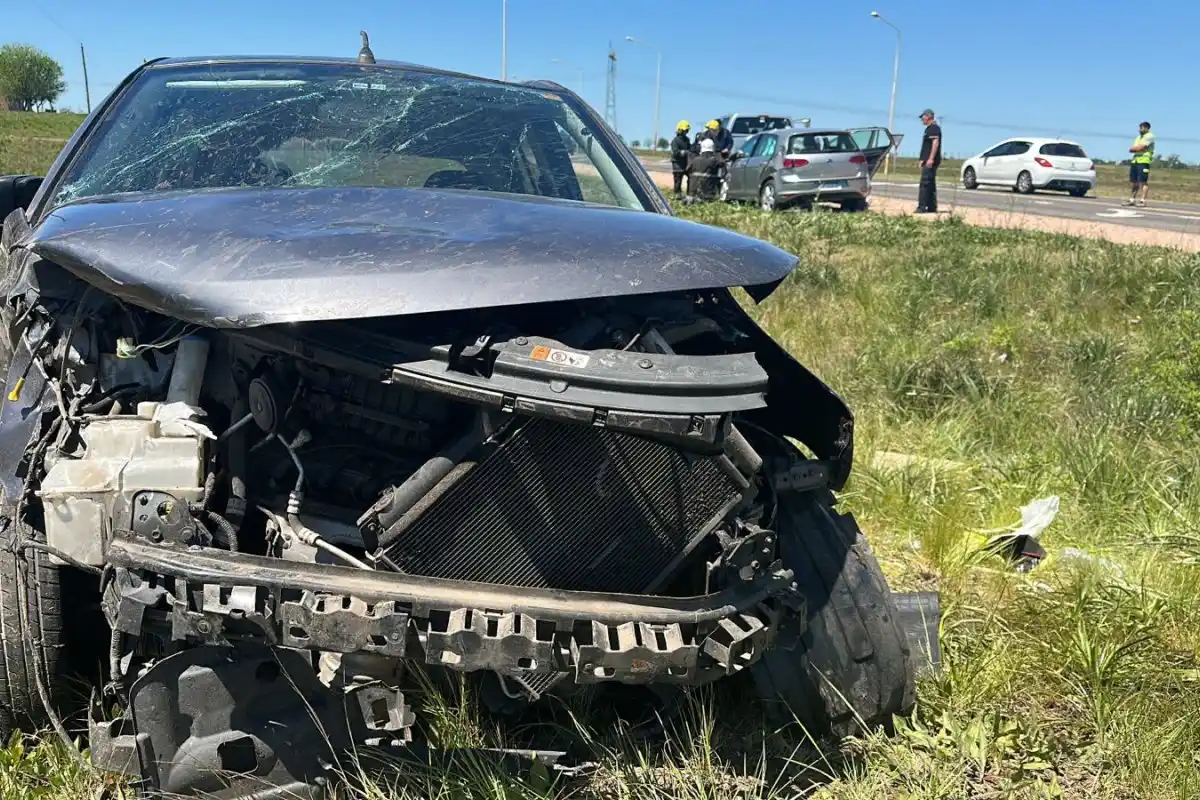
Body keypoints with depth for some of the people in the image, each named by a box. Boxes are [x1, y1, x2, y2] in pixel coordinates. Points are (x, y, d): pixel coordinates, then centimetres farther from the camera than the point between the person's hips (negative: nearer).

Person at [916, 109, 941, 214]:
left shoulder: (934, 128, -10)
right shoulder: (929, 128, 21)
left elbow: (935, 143, -21)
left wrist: (931, 159, -27)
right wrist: (923, 159, 24)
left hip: (930, 161, -11)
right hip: (928, 161, 11)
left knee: (925, 184, -13)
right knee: (930, 184, 11)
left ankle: (922, 207, -15)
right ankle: (932, 208, 14)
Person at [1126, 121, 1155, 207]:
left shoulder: (1149, 136, -3)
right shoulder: (1138, 137, 23)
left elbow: (1141, 147, -15)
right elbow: (1131, 149, 12)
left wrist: (1134, 148, 2)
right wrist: (1138, 148, -6)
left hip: (1144, 161, -8)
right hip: (1135, 160, 9)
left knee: (1143, 181, -11)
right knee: (1133, 181, 8)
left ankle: (1143, 200, -13)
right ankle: (1132, 199, 14)